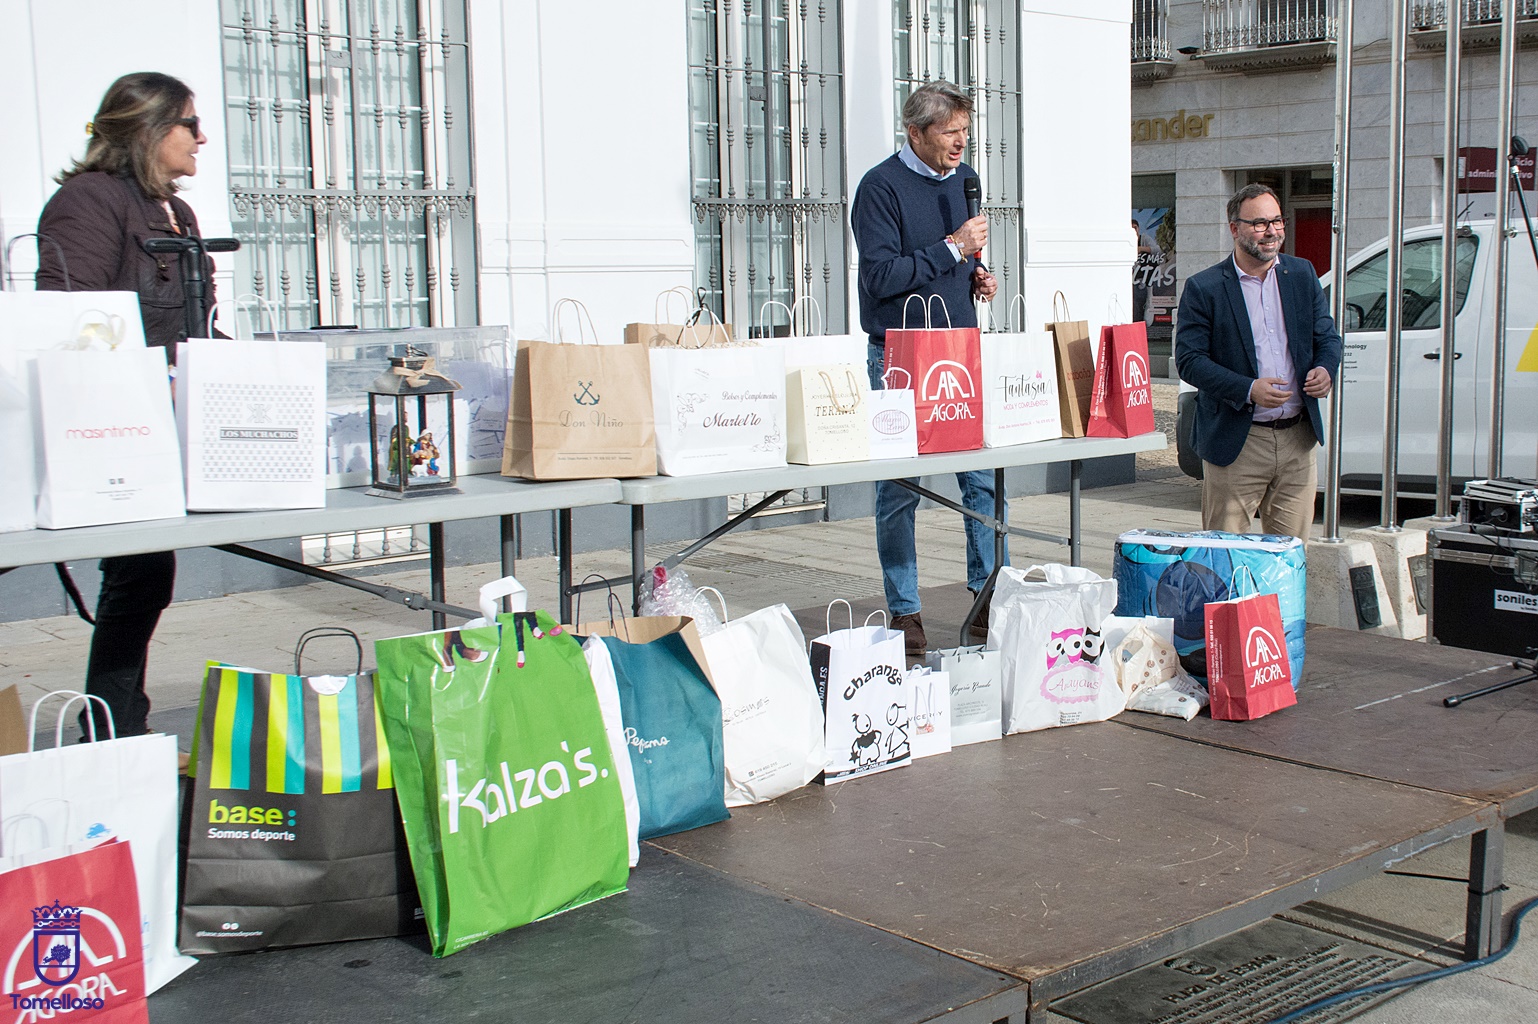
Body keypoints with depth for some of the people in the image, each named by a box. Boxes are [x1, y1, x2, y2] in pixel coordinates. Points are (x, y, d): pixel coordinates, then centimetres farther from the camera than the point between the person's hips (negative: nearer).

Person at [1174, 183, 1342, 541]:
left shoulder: (1302, 274, 11)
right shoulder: (1203, 289, -4)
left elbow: (1327, 336, 16)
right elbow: (1189, 360, -9)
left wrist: (1325, 370, -8)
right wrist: (1249, 390, -21)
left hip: (1299, 441, 4)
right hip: (1237, 443, -4)